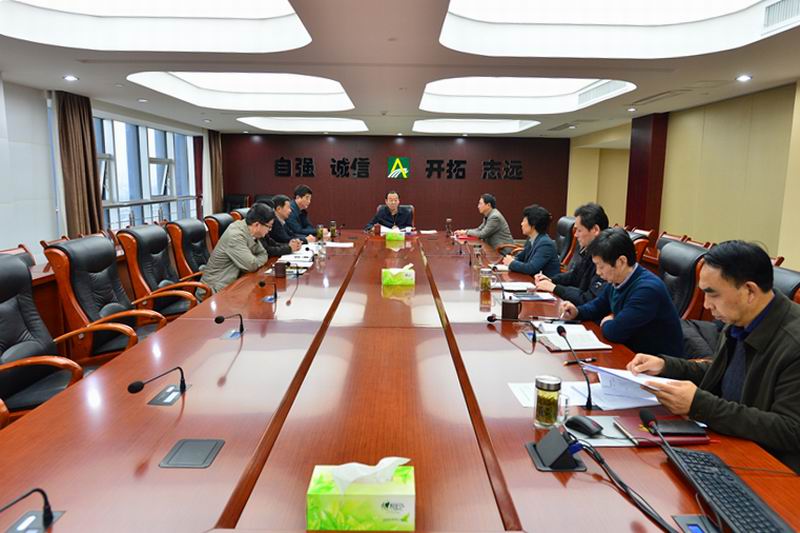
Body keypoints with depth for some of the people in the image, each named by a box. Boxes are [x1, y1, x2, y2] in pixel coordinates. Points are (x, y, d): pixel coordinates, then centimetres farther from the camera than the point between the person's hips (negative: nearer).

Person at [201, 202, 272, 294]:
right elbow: (252, 265, -24)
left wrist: (256, 261, -10)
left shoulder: (250, 232, 0)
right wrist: (260, 260, -4)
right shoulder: (235, 236, -23)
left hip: (233, 281, 8)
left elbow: (263, 254, 9)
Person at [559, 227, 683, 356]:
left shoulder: (647, 288, -26)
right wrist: (576, 312, 1)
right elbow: (598, 305, 19)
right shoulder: (616, 280, 0)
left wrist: (606, 323, -6)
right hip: (631, 350, 7)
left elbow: (615, 332, -27)